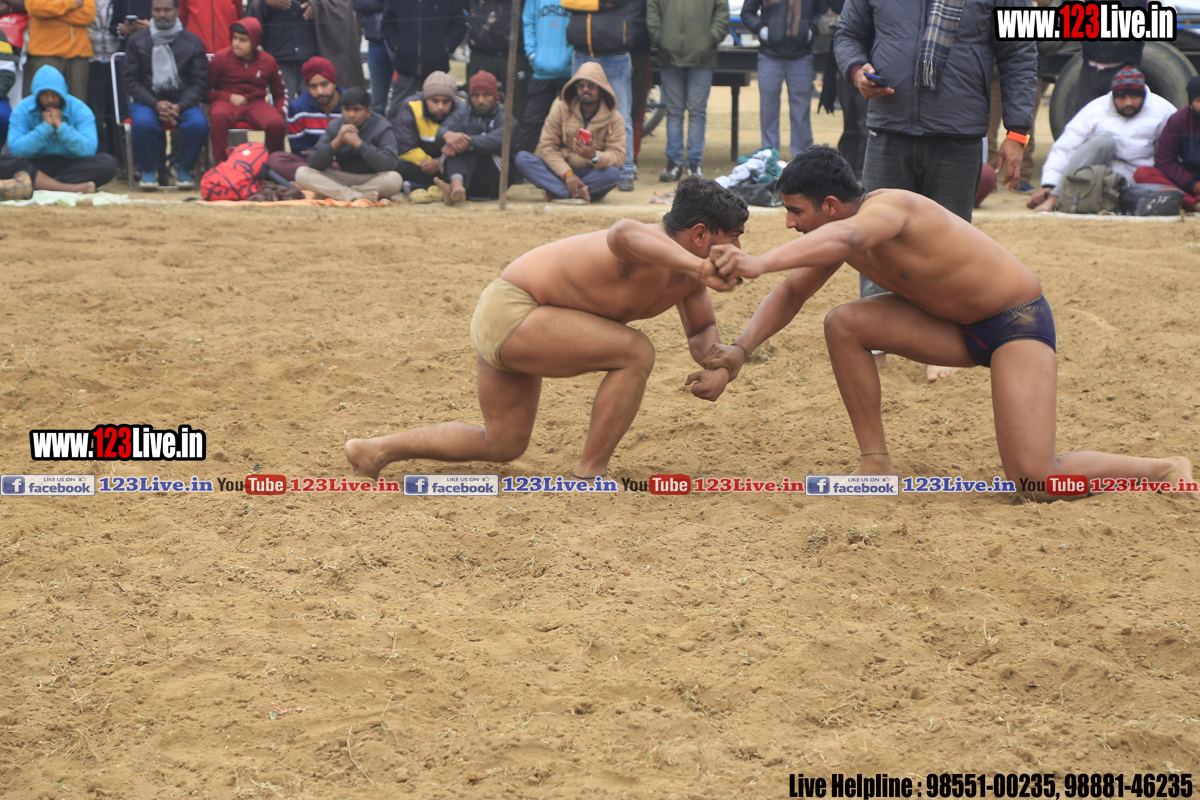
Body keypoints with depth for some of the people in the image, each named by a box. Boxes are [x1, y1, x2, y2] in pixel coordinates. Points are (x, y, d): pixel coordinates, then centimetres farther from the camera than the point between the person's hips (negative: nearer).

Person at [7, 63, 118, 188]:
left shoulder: (79, 109, -5)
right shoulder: (22, 110, -3)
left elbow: (88, 150, -18)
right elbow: (15, 149, -17)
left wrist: (60, 125, -21)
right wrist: (46, 126, -19)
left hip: (71, 166, 1)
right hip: (35, 167, 0)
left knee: (107, 163, -27)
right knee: (6, 163, -33)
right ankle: (70, 187, -38)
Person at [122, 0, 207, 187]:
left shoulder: (193, 42, 5)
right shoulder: (136, 41, 4)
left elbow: (199, 82, 2)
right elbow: (131, 81, 1)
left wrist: (179, 107, -16)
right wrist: (156, 104, -16)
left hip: (182, 101, 1)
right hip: (147, 100, 0)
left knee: (198, 124, -31)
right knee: (144, 123, -34)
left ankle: (183, 167, -3)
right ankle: (149, 169, -8)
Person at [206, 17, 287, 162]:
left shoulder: (267, 61, 8)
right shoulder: (221, 58, 1)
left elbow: (280, 93, 20)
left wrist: (280, 113, 0)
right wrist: (229, 97, -13)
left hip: (256, 103, 2)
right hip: (226, 102, -2)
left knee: (277, 124, -30)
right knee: (218, 116, -40)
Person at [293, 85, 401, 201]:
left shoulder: (382, 127, -9)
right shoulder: (335, 126, -1)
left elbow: (388, 165, -26)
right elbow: (313, 164, -9)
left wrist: (358, 143, -27)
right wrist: (337, 141, -23)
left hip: (373, 180, -3)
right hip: (343, 178, 3)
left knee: (394, 178, -37)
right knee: (302, 173, -19)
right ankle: (358, 196, -32)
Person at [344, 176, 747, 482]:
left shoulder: (687, 271, 1)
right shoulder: (652, 254, -29)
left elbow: (702, 329, 16)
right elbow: (623, 235, -55)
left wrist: (716, 367, -5)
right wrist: (698, 266, -65)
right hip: (512, 312, -10)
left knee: (503, 445, 21)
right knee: (635, 352, -21)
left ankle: (375, 450, 26)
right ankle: (590, 473, -12)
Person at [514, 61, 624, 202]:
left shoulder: (614, 118, -2)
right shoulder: (561, 109, 0)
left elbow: (618, 156, -12)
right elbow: (547, 145, -7)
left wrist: (595, 156, -35)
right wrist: (567, 174, -21)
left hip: (591, 173, -1)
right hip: (559, 172, 1)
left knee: (612, 173, -34)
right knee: (522, 158, -23)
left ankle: (557, 192, -31)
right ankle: (580, 193, -36)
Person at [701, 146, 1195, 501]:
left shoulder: (885, 207, -27)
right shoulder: (838, 230, 0)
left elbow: (845, 239, -50)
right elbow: (792, 293, 8)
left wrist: (760, 264, -63)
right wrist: (743, 348, -8)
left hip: (1019, 321, -8)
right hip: (956, 327, 8)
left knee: (1035, 482, -18)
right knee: (844, 325, -10)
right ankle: (876, 464, 0)